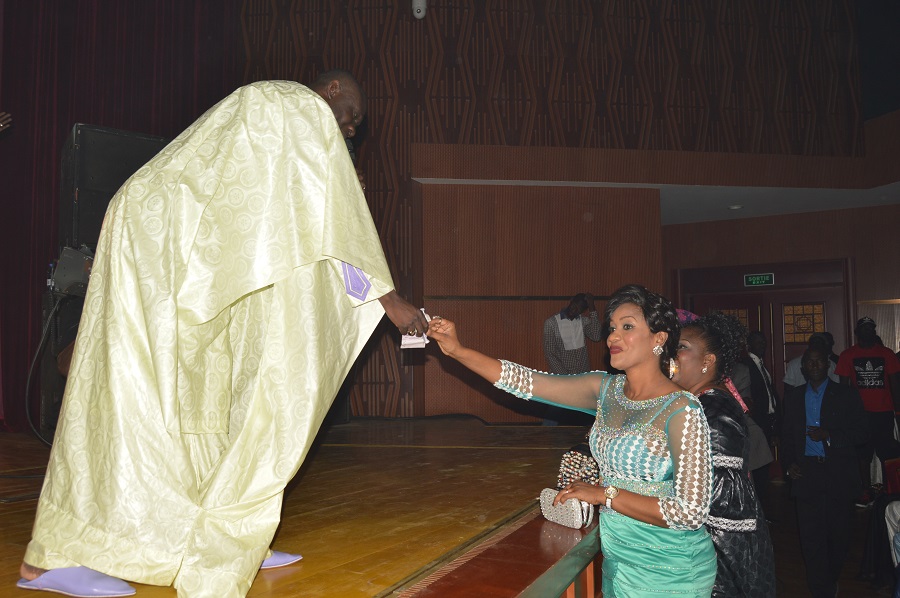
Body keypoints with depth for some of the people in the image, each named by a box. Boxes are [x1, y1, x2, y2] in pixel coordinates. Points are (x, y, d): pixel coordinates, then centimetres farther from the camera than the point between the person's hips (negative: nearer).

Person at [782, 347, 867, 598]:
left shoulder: (846, 395, 4)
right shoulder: (793, 397, 11)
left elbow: (859, 434, -1)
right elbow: (787, 435, 15)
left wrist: (828, 436, -14)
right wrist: (789, 464, 1)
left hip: (839, 475, -1)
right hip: (805, 474, 1)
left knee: (838, 534, 7)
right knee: (810, 537, -4)